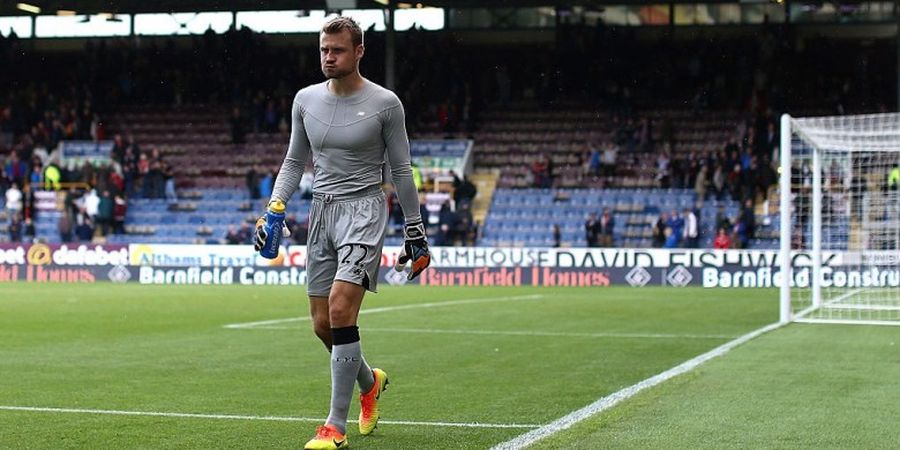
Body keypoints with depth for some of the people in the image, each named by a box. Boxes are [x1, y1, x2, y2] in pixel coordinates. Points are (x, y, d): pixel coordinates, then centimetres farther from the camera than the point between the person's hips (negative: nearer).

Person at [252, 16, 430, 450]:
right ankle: (369, 381, 37)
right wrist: (274, 207, 3)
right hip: (321, 210, 5)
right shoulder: (306, 100, 8)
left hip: (363, 208, -5)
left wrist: (414, 229, 3)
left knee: (340, 308, -20)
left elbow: (401, 169, 2)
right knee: (322, 324, 6)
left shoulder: (384, 103, -5)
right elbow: (294, 161, 17)